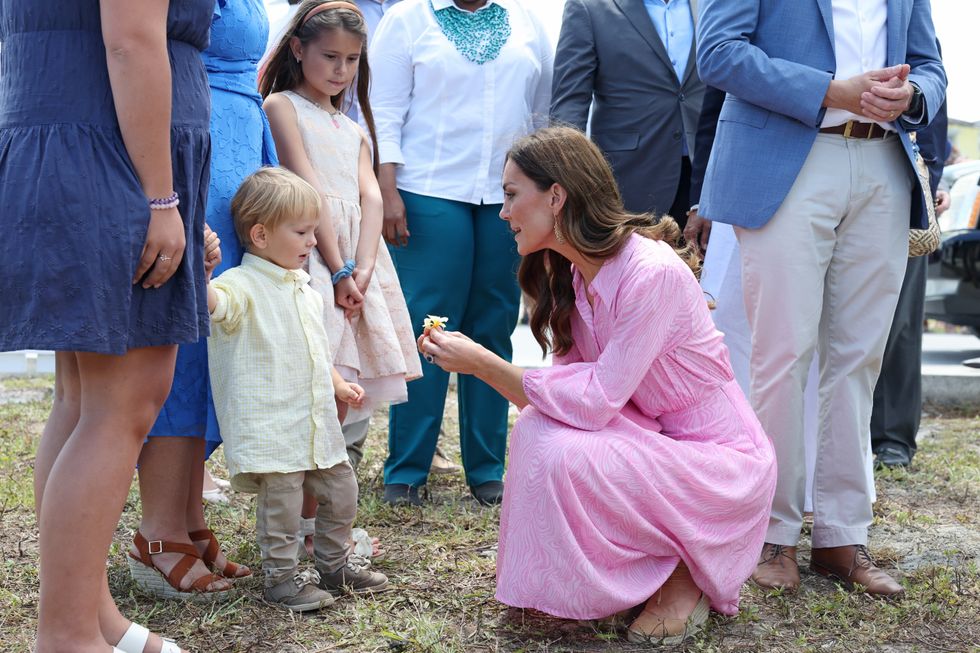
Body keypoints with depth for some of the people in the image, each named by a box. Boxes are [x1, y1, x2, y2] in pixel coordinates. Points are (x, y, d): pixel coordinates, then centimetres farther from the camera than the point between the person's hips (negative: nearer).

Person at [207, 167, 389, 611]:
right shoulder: (243, 285, -12)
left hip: (317, 421, 9)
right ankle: (281, 577, 13)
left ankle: (333, 566, 31)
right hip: (270, 424, -9)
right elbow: (213, 303, -36)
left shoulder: (305, 288, 16)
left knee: (341, 490, 15)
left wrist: (339, 385, 23)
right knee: (282, 499, -4)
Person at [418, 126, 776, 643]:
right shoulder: (570, 275, 1)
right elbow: (571, 387, -1)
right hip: (651, 441, 8)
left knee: (566, 454, -28)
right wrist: (476, 361, -13)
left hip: (723, 462, -7)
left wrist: (483, 363, -24)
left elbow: (596, 401, -28)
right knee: (538, 424, -18)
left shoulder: (653, 274, -26)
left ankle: (688, 575, -2)